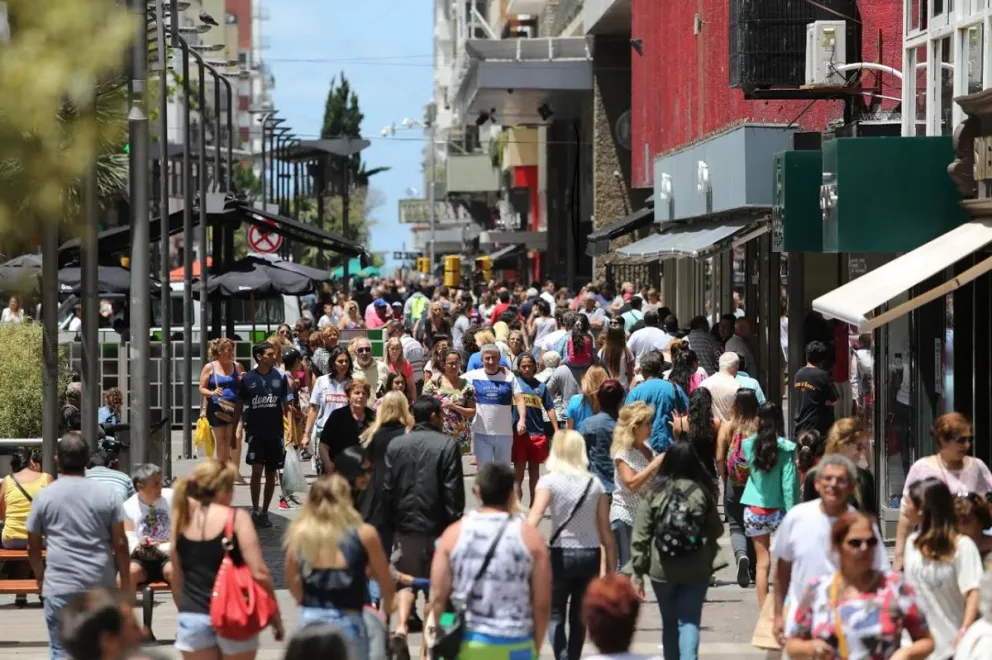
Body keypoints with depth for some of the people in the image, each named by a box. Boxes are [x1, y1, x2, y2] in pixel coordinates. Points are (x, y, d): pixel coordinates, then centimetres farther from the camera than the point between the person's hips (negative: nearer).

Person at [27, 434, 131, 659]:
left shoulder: (44, 497, 2)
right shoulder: (107, 494, 2)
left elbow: (33, 548, 9)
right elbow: (120, 544, 1)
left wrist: (40, 578, 25)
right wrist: (125, 582, 10)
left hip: (60, 588, -1)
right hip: (101, 584, 1)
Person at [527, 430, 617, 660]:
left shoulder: (550, 481, -7)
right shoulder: (595, 483, 2)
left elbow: (533, 519, -21)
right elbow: (606, 531, 3)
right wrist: (611, 569, 8)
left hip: (561, 554, -3)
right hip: (591, 555, 3)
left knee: (555, 613, 10)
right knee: (579, 615, 17)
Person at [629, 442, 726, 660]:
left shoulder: (654, 493, -4)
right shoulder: (702, 493, -6)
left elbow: (640, 536, -5)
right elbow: (717, 530, 3)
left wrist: (637, 572, 1)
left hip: (662, 569, 1)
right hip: (696, 569, -1)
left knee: (669, 623, 16)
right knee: (689, 622, 0)